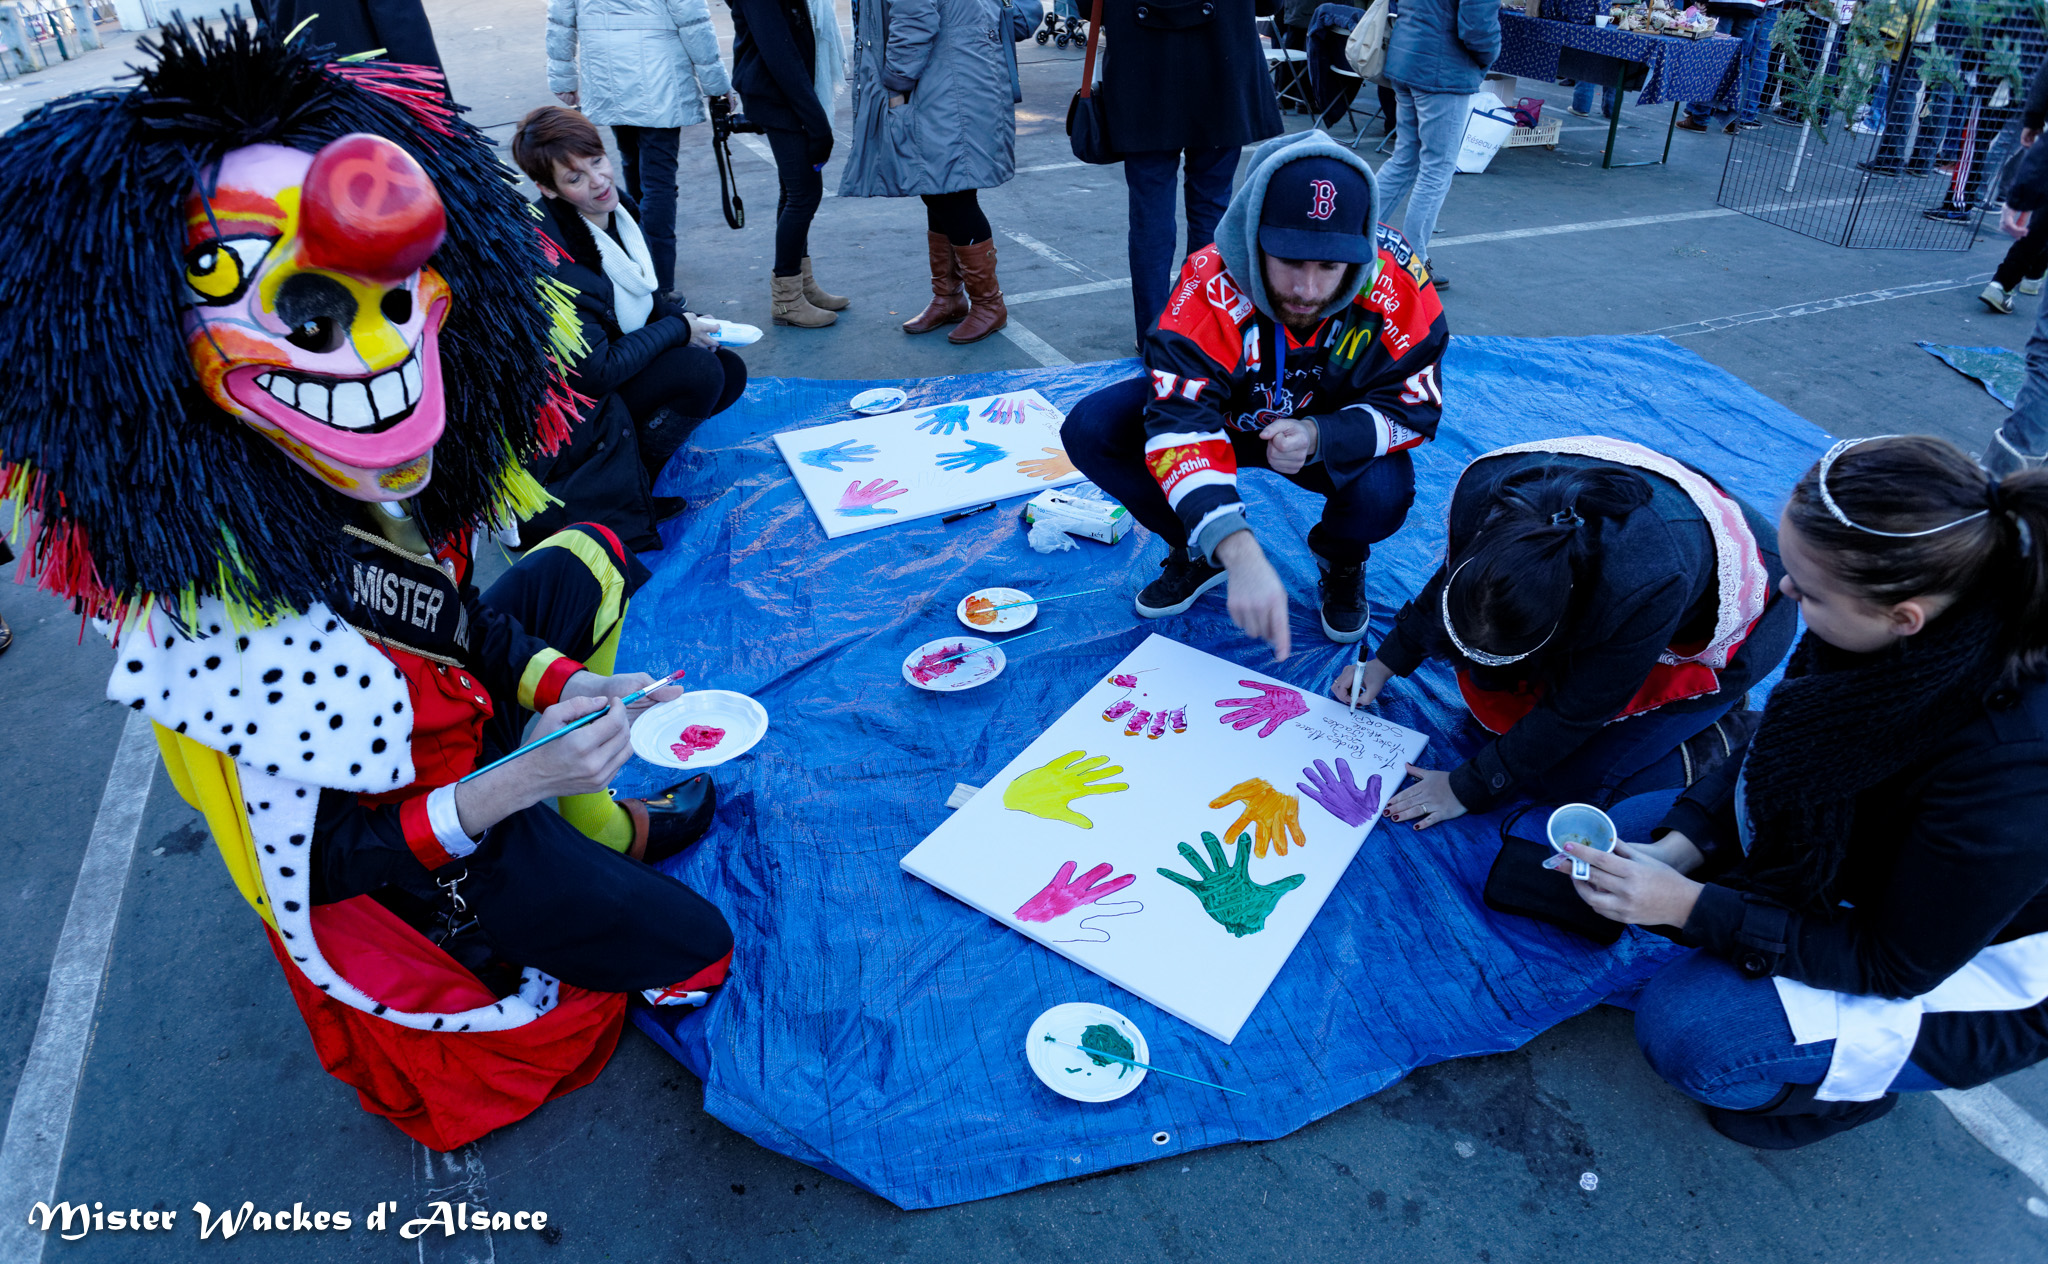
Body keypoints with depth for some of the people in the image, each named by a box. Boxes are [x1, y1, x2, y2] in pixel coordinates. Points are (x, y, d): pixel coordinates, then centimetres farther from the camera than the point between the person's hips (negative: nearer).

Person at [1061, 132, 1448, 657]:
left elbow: (1412, 406, -17)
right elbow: (1182, 423, -41)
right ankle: (1198, 554, 3)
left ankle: (1341, 559, 7)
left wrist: (1319, 437, -39)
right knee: (1091, 428, -21)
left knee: (1383, 493, -34)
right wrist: (1243, 558, -54)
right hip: (1228, 415, 1)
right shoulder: (1212, 286, -33)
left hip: (1333, 436, 0)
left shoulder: (1396, 282, -28)